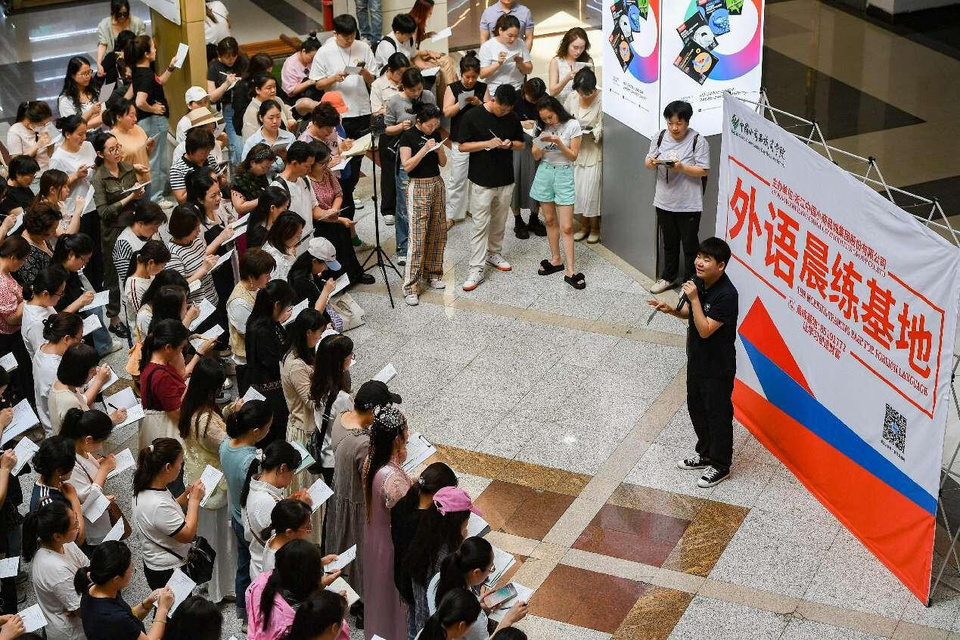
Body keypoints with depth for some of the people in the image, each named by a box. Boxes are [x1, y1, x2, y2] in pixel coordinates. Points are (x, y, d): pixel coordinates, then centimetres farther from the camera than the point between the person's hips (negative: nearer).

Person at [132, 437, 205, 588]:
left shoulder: (146, 488, -4)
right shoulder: (158, 505, -33)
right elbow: (188, 535, -25)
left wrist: (187, 495, -1)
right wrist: (194, 499, -17)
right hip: (167, 573, -9)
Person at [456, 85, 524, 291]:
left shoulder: (512, 118, 2)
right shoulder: (473, 117, -10)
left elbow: (521, 144, 12)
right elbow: (463, 146, -8)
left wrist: (510, 144, -11)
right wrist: (488, 143, -21)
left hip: (505, 181, 4)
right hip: (481, 181, -4)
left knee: (499, 222, 17)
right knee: (480, 225, -5)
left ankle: (494, 253, 37)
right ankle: (476, 270, -4)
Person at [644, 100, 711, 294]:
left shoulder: (698, 141, -13)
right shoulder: (660, 137, 2)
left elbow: (704, 171, -14)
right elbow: (648, 163, 8)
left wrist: (682, 168, -26)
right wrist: (651, 162, -15)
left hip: (689, 204, -5)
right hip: (664, 202, 5)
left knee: (689, 245, 6)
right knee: (669, 243, 20)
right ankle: (669, 277, 36)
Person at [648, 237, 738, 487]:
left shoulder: (726, 295, -28)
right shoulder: (698, 282, -4)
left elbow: (705, 330, -29)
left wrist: (694, 298, -32)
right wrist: (671, 310, -8)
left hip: (718, 366, -8)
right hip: (697, 359, 9)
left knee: (718, 414, 7)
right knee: (696, 408, 22)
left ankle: (720, 466, 24)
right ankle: (706, 454, 41)